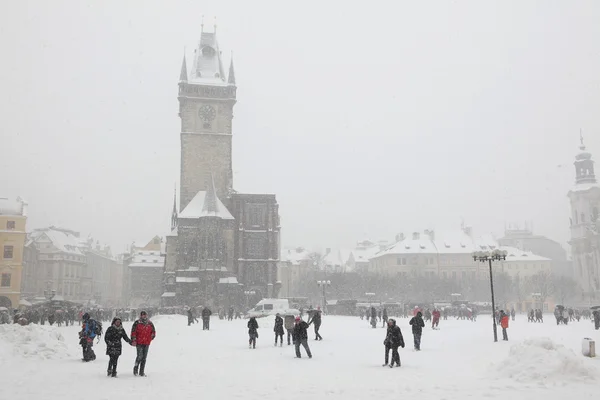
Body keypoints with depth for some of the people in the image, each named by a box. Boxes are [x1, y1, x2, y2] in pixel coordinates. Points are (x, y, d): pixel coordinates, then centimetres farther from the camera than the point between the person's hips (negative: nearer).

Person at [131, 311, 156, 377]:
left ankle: (142, 372, 13)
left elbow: (153, 332, 18)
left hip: (147, 343, 4)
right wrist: (133, 341, -9)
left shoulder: (150, 324, 9)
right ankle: (135, 369, 8)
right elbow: (133, 332, -3)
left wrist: (150, 339, 9)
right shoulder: (137, 323, -2)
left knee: (144, 358, 6)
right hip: (139, 343, -4)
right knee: (140, 356, -12)